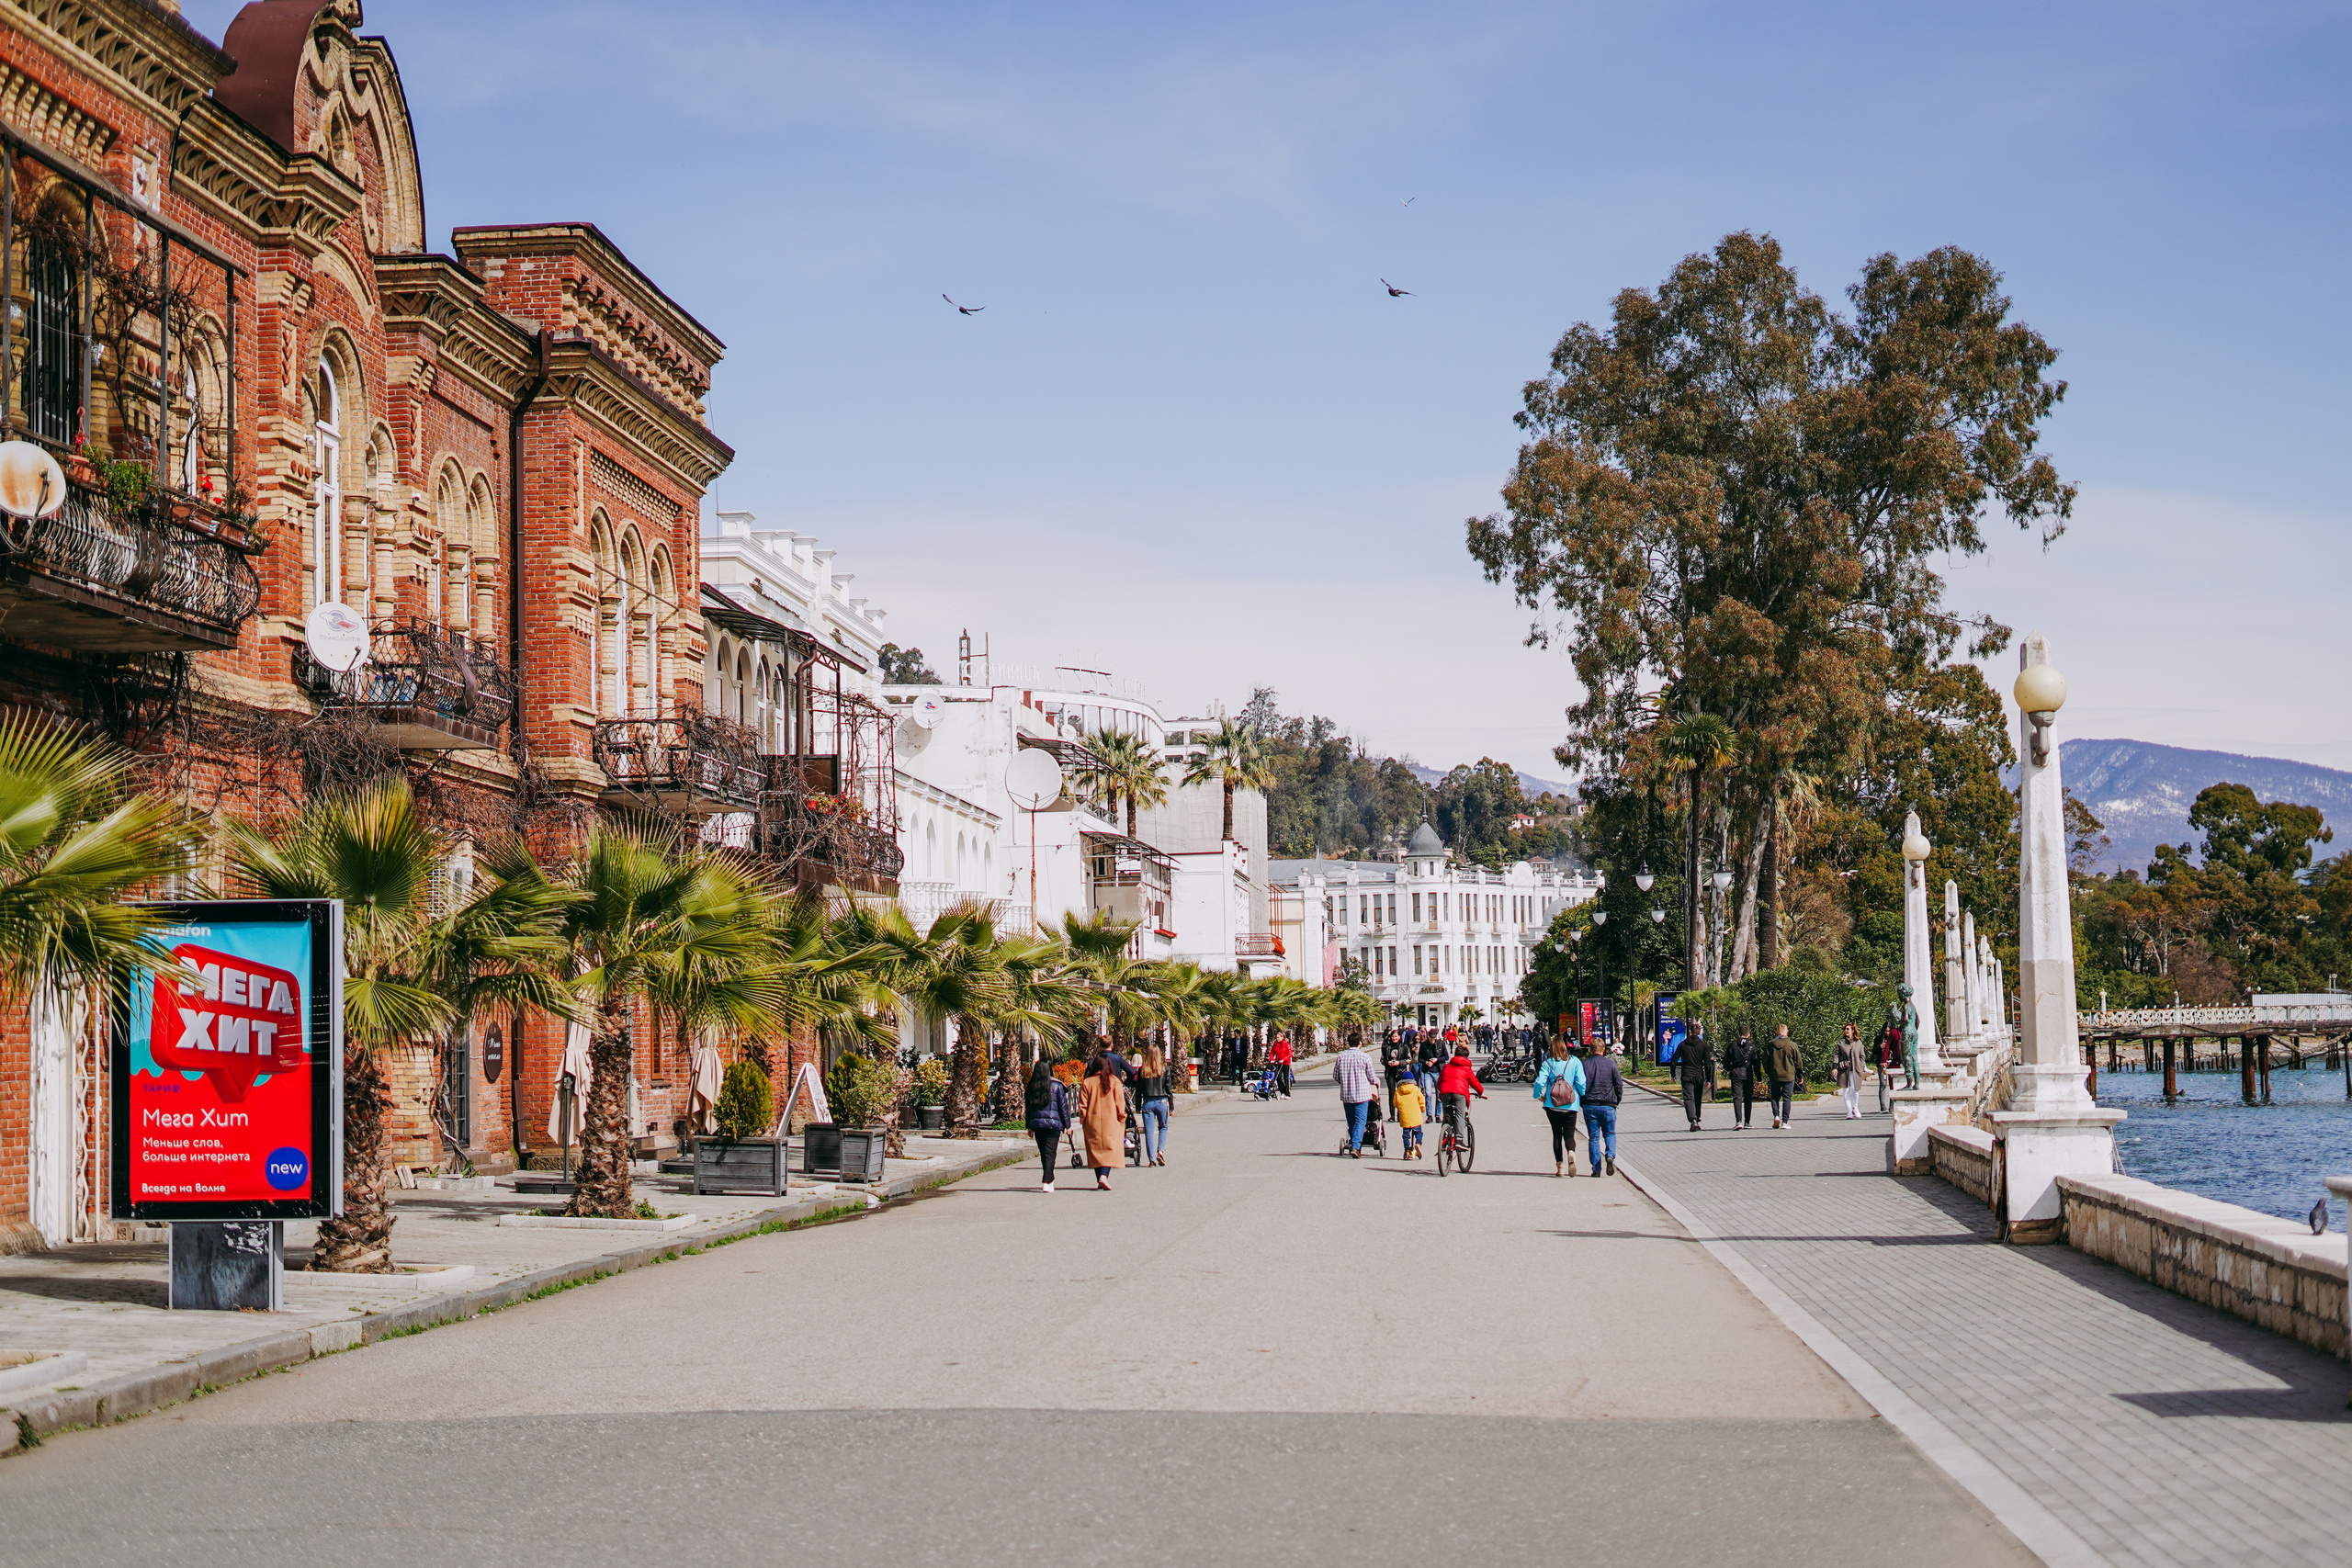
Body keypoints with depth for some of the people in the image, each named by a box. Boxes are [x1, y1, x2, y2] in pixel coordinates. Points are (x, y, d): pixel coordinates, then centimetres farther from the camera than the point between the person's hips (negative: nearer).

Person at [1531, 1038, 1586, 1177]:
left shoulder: (1548, 1063, -1)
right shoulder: (1574, 1062, 0)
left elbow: (1540, 1082, -8)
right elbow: (1581, 1083, -5)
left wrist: (1538, 1096, 11)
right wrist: (1584, 1098, 11)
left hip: (1552, 1105, 0)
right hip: (1570, 1105, 0)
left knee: (1557, 1135, 11)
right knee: (1569, 1135, 5)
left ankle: (1560, 1166, 5)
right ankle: (1571, 1153, -27)